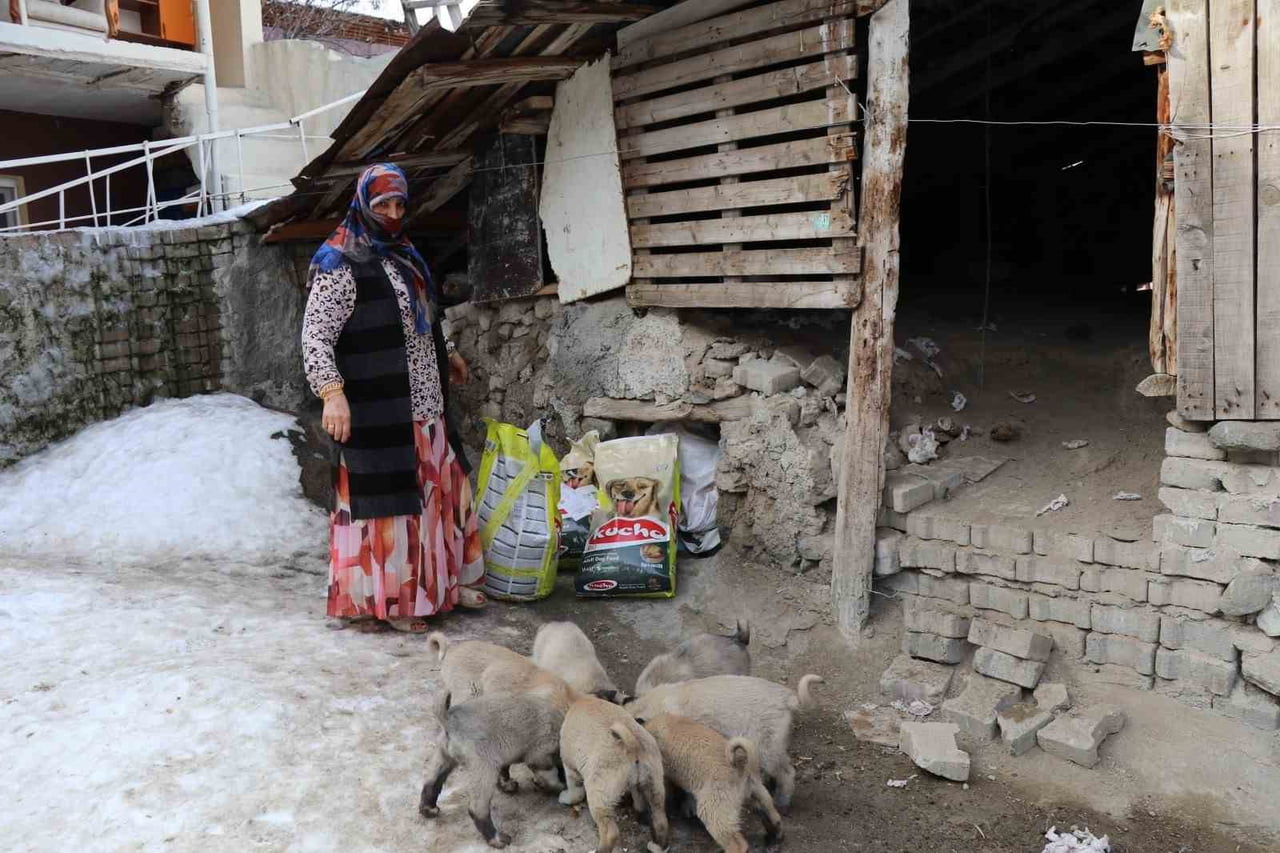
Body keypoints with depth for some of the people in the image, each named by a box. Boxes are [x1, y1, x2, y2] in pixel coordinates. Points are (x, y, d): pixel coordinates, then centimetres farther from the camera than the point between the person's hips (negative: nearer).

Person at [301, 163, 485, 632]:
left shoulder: (405, 256, 15)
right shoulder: (339, 264, -10)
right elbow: (316, 336, -17)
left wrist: (447, 354, 37)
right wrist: (332, 391, -28)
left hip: (424, 407, 9)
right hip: (376, 413, -8)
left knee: (437, 492, 16)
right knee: (384, 500, -1)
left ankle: (445, 581, 32)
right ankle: (386, 600, 14)